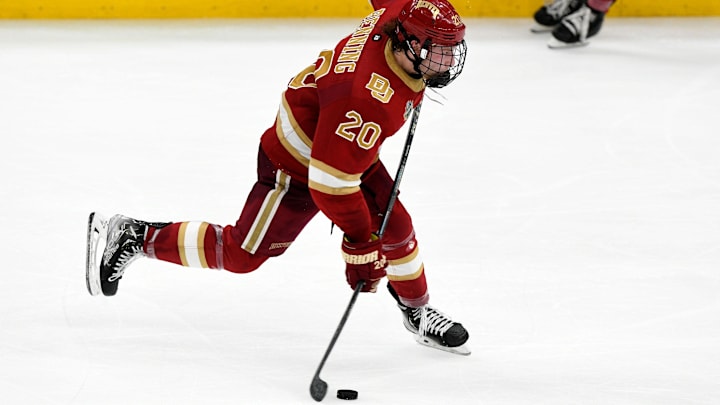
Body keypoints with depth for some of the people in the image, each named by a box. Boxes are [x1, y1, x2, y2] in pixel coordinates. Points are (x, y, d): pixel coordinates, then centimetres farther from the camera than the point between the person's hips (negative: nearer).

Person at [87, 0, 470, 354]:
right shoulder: (368, 100, -42)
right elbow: (329, 182, -36)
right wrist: (360, 242, -26)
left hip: (351, 150, 8)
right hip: (296, 167, -8)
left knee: (394, 224, 5)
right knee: (241, 255, 4)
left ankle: (418, 312, 29)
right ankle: (136, 237, 17)